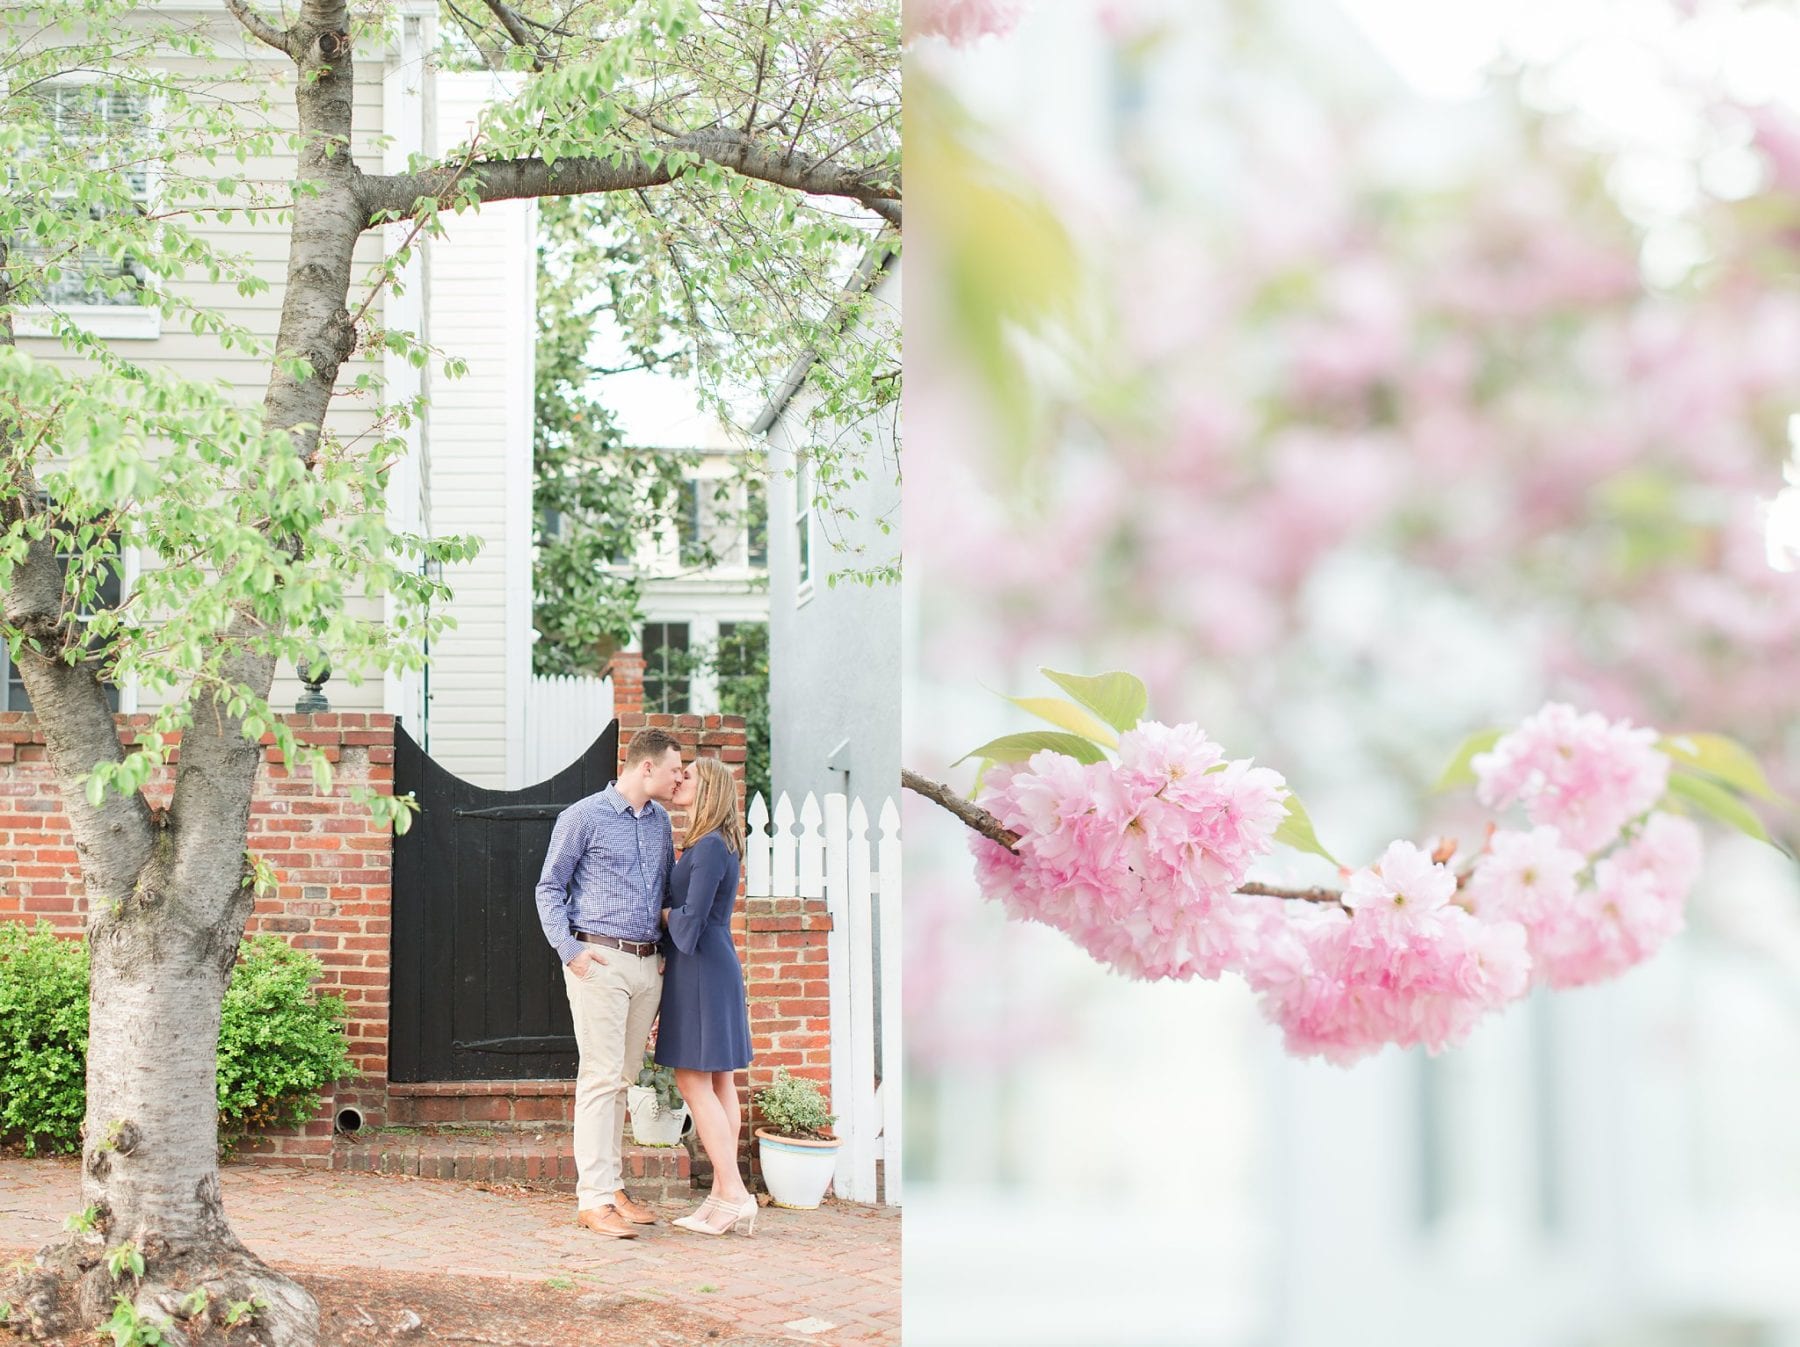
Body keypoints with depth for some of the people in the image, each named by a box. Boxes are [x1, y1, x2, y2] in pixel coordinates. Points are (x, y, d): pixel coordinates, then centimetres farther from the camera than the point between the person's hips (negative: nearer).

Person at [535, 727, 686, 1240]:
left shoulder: (661, 821, 15)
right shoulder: (584, 816, -3)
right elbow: (549, 887, -1)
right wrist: (569, 949, -11)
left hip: (648, 965, 6)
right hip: (600, 961, -6)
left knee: (623, 1079, 11)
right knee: (601, 1078, -8)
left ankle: (612, 1187, 17)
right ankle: (593, 1199, -7)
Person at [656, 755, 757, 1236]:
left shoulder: (710, 848, -16)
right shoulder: (710, 845, 14)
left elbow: (690, 918, -20)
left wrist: (663, 912, -2)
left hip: (700, 972, -10)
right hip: (718, 967, 10)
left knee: (693, 1081, -8)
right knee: (719, 1084, 9)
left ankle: (734, 1194, -9)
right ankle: (722, 1193, 11)